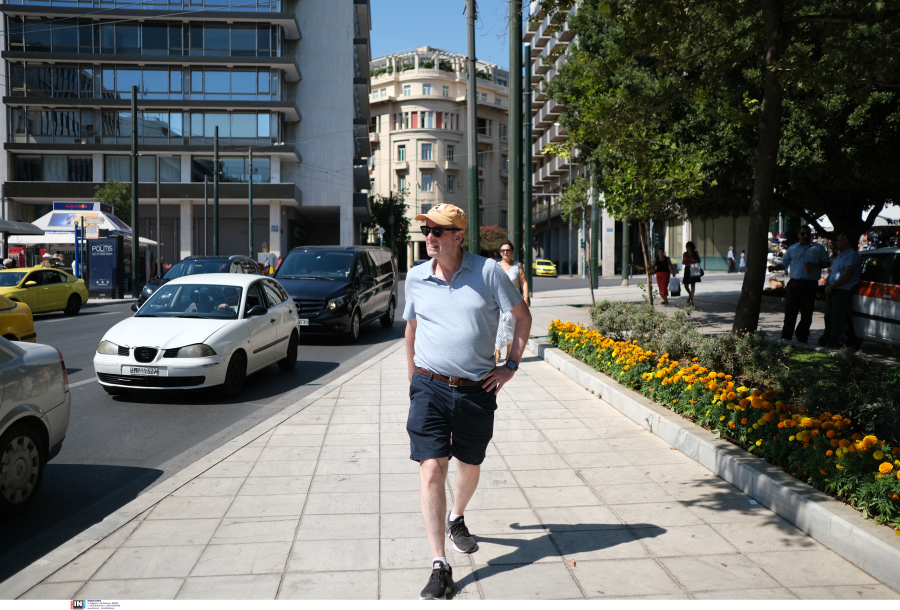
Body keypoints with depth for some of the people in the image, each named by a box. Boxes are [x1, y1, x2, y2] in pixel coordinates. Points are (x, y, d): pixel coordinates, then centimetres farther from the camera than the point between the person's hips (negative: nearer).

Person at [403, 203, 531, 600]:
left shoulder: (487, 272, -5)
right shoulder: (416, 278, 3)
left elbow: (522, 316, 4)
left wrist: (511, 366, 0)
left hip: (477, 390, 0)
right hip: (430, 388, 0)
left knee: (470, 466, 16)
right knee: (431, 469, -11)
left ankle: (456, 519, 48)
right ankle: (439, 567, -3)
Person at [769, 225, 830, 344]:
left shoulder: (819, 248, 11)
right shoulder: (792, 249, 16)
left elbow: (827, 262, 10)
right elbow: (783, 264, 17)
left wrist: (815, 265, -9)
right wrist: (774, 267, -5)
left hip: (810, 285, -1)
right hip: (794, 284, 1)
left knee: (806, 314, 2)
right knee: (790, 311, -1)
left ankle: (802, 338, 11)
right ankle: (786, 337, 4)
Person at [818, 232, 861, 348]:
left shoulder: (852, 255, -7)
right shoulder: (839, 256, 24)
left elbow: (847, 275, -16)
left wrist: (831, 286, -15)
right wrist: (827, 284, 6)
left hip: (842, 291, -9)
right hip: (831, 291, 9)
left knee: (837, 318, -9)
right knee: (828, 317, 10)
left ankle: (832, 343, -7)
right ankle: (824, 341, 15)